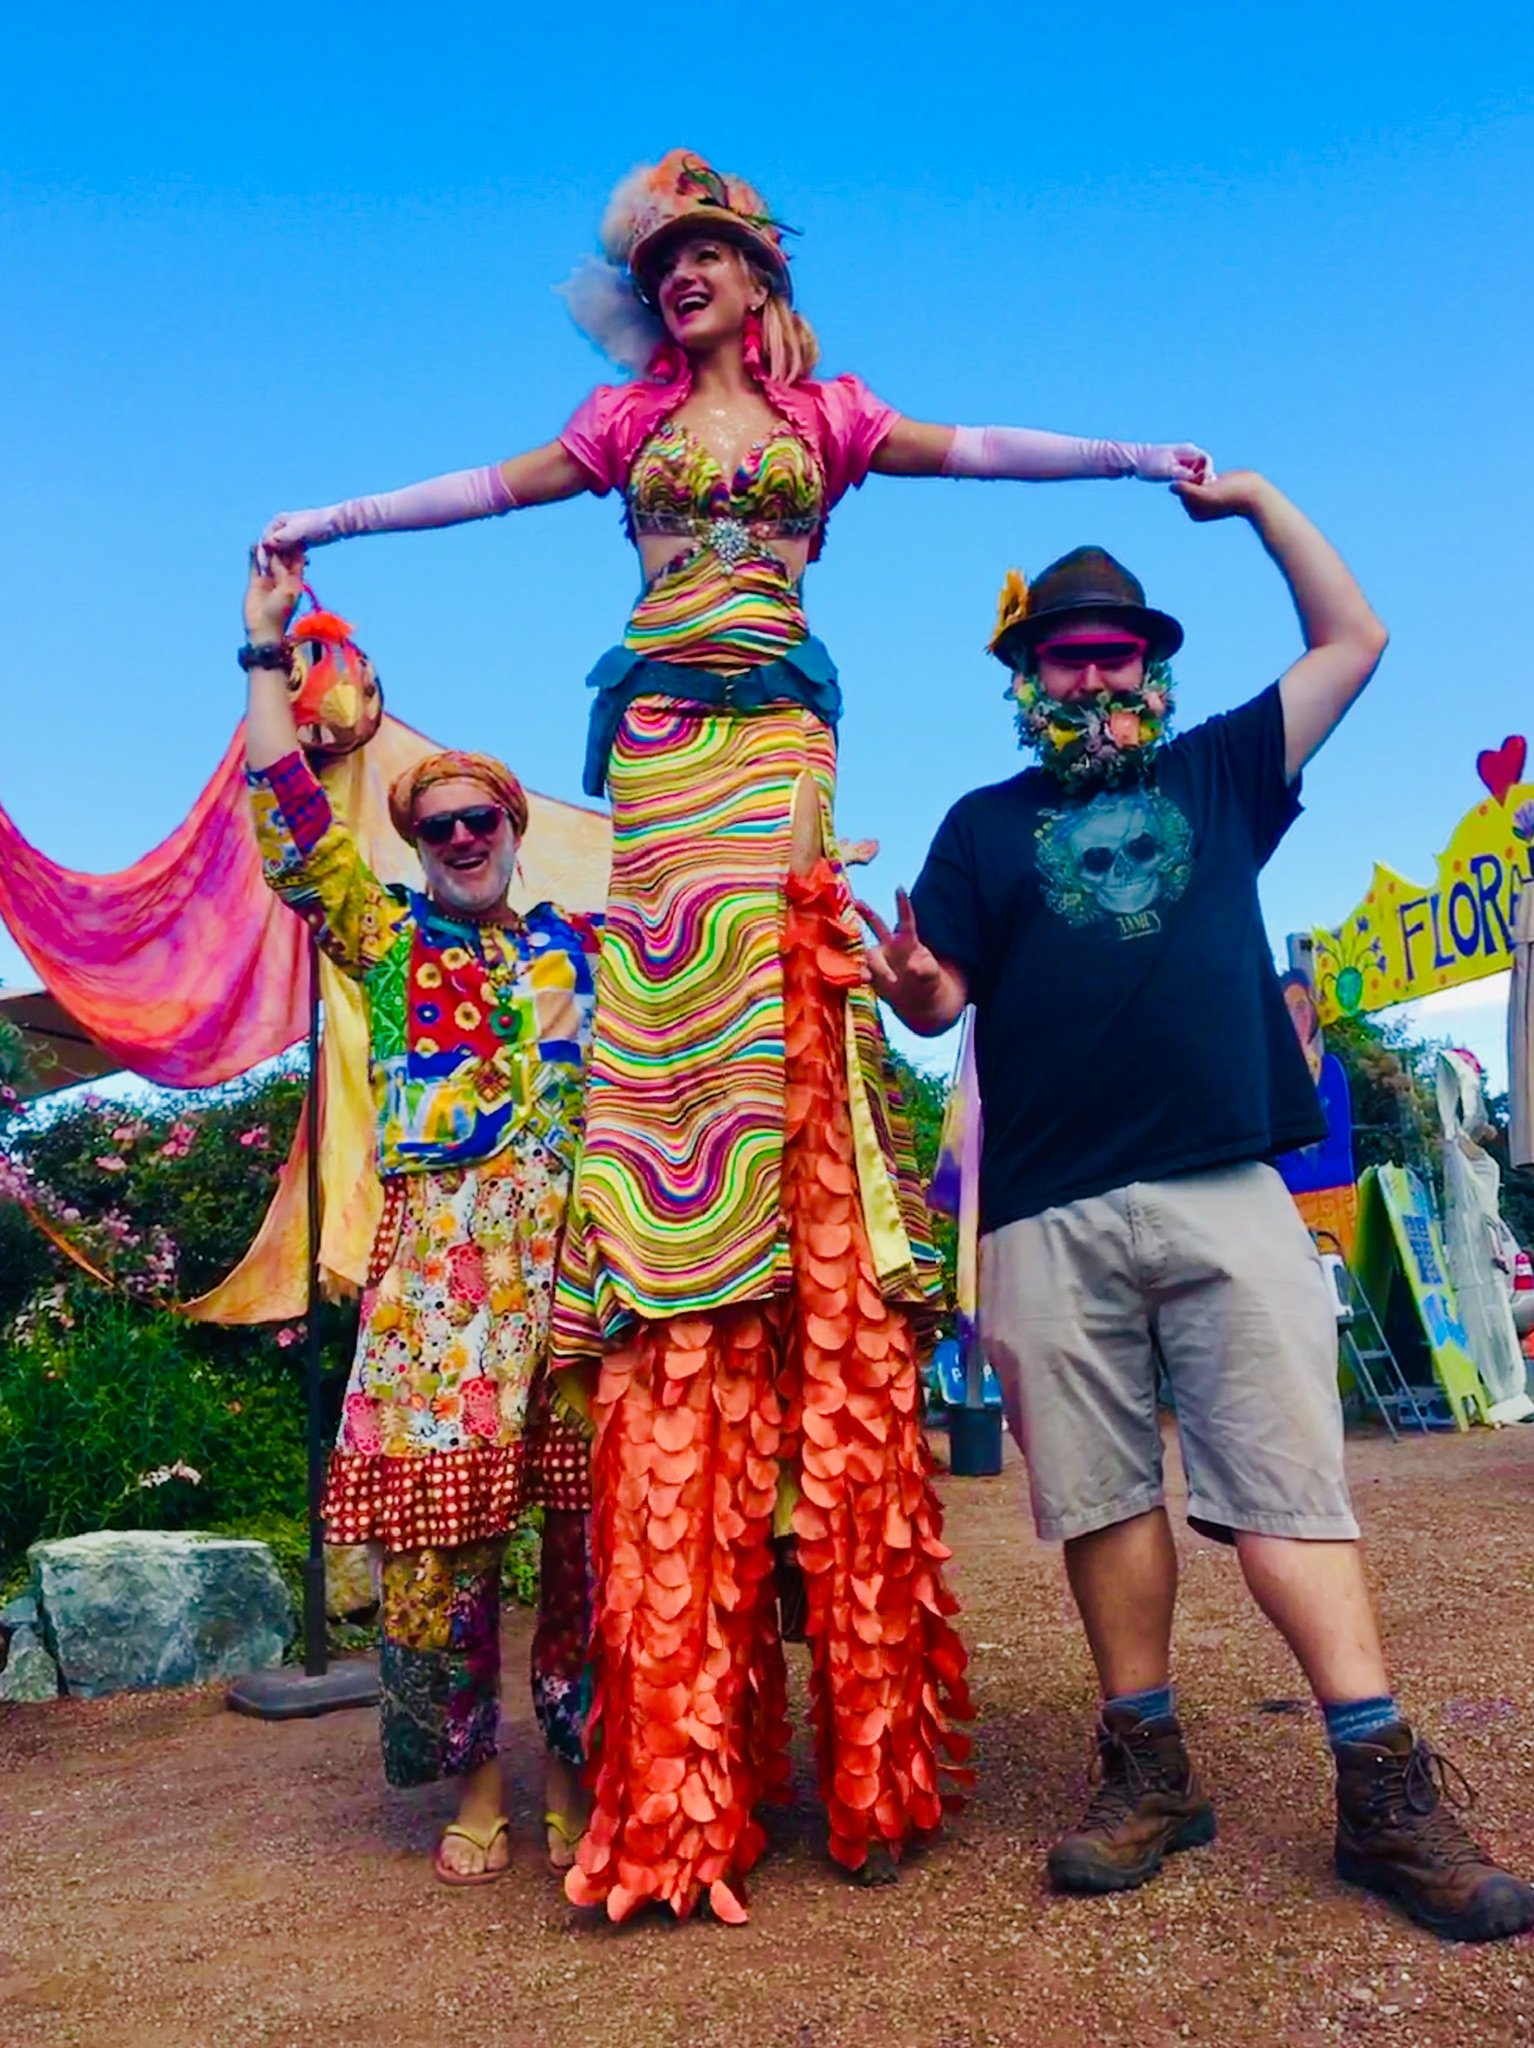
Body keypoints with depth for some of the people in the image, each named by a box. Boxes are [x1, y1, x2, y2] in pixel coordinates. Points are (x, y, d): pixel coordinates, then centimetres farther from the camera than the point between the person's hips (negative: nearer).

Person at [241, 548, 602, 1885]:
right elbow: (295, 828, 8)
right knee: (436, 1523, -2)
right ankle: (476, 1781, 17)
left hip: (575, 1257, 1)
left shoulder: (584, 949, 17)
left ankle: (571, 1773, 18)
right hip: (437, 1262, 0)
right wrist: (268, 651, 8)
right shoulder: (387, 943, 15)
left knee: (588, 1523, 0)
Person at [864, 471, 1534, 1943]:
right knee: (1102, 1498, 5)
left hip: (1225, 1188, 0)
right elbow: (940, 998, 7)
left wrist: (1255, 500, 24)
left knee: (1286, 1481, -2)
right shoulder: (983, 825, 17)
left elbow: (1353, 639, 24)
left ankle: (1383, 1792, 5)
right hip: (1048, 1215, 0)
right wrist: (905, 981, -16)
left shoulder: (1218, 775, 21)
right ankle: (1146, 1770, 18)